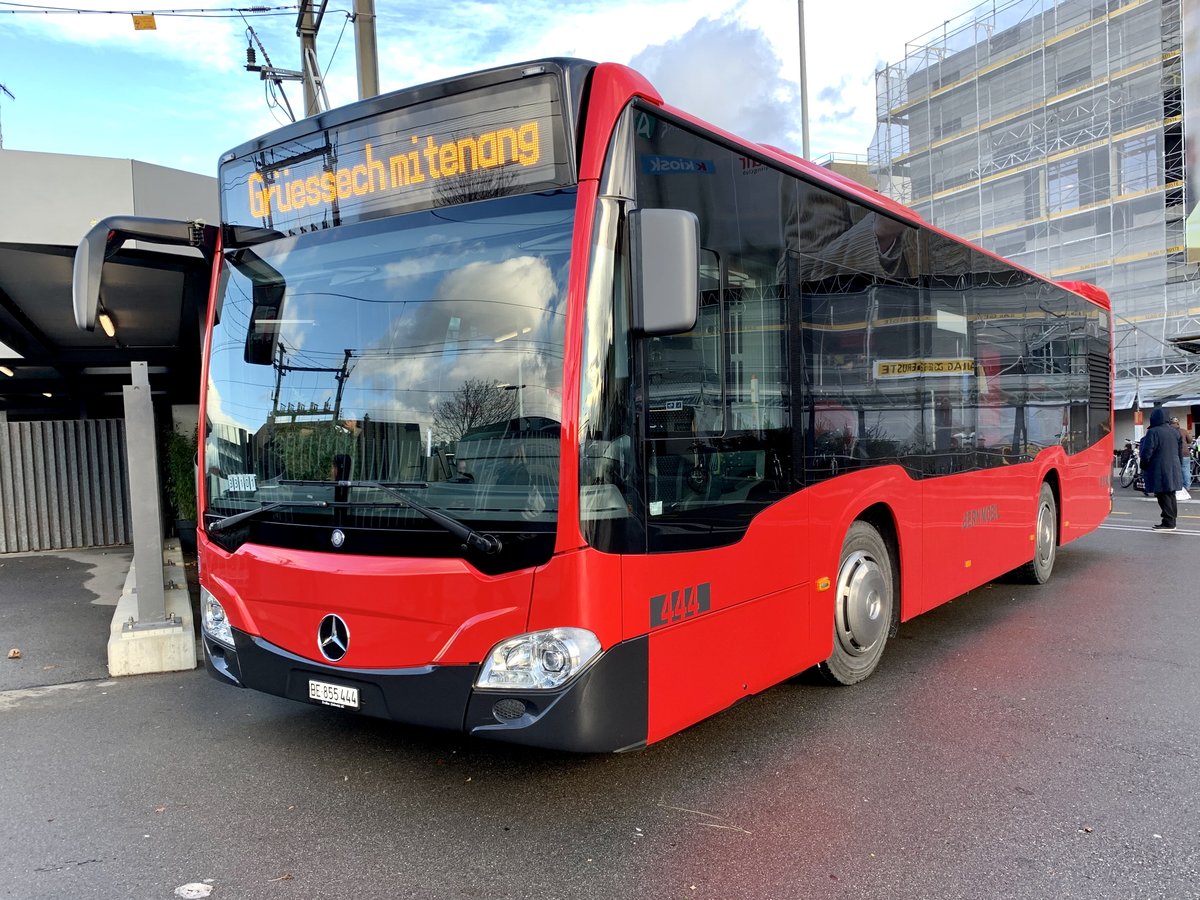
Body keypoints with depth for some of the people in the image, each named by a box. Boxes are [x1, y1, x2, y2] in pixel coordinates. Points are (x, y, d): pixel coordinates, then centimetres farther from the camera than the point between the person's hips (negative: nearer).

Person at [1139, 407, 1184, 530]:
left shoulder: (1153, 432, -15)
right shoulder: (1175, 432, 9)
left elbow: (1147, 453, -17)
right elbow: (1180, 452, 17)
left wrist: (1143, 465, -3)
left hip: (1160, 471, -8)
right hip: (1174, 471, 8)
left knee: (1163, 497, -5)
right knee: (1171, 496, 14)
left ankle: (1168, 523, -6)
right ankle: (1171, 522, 20)